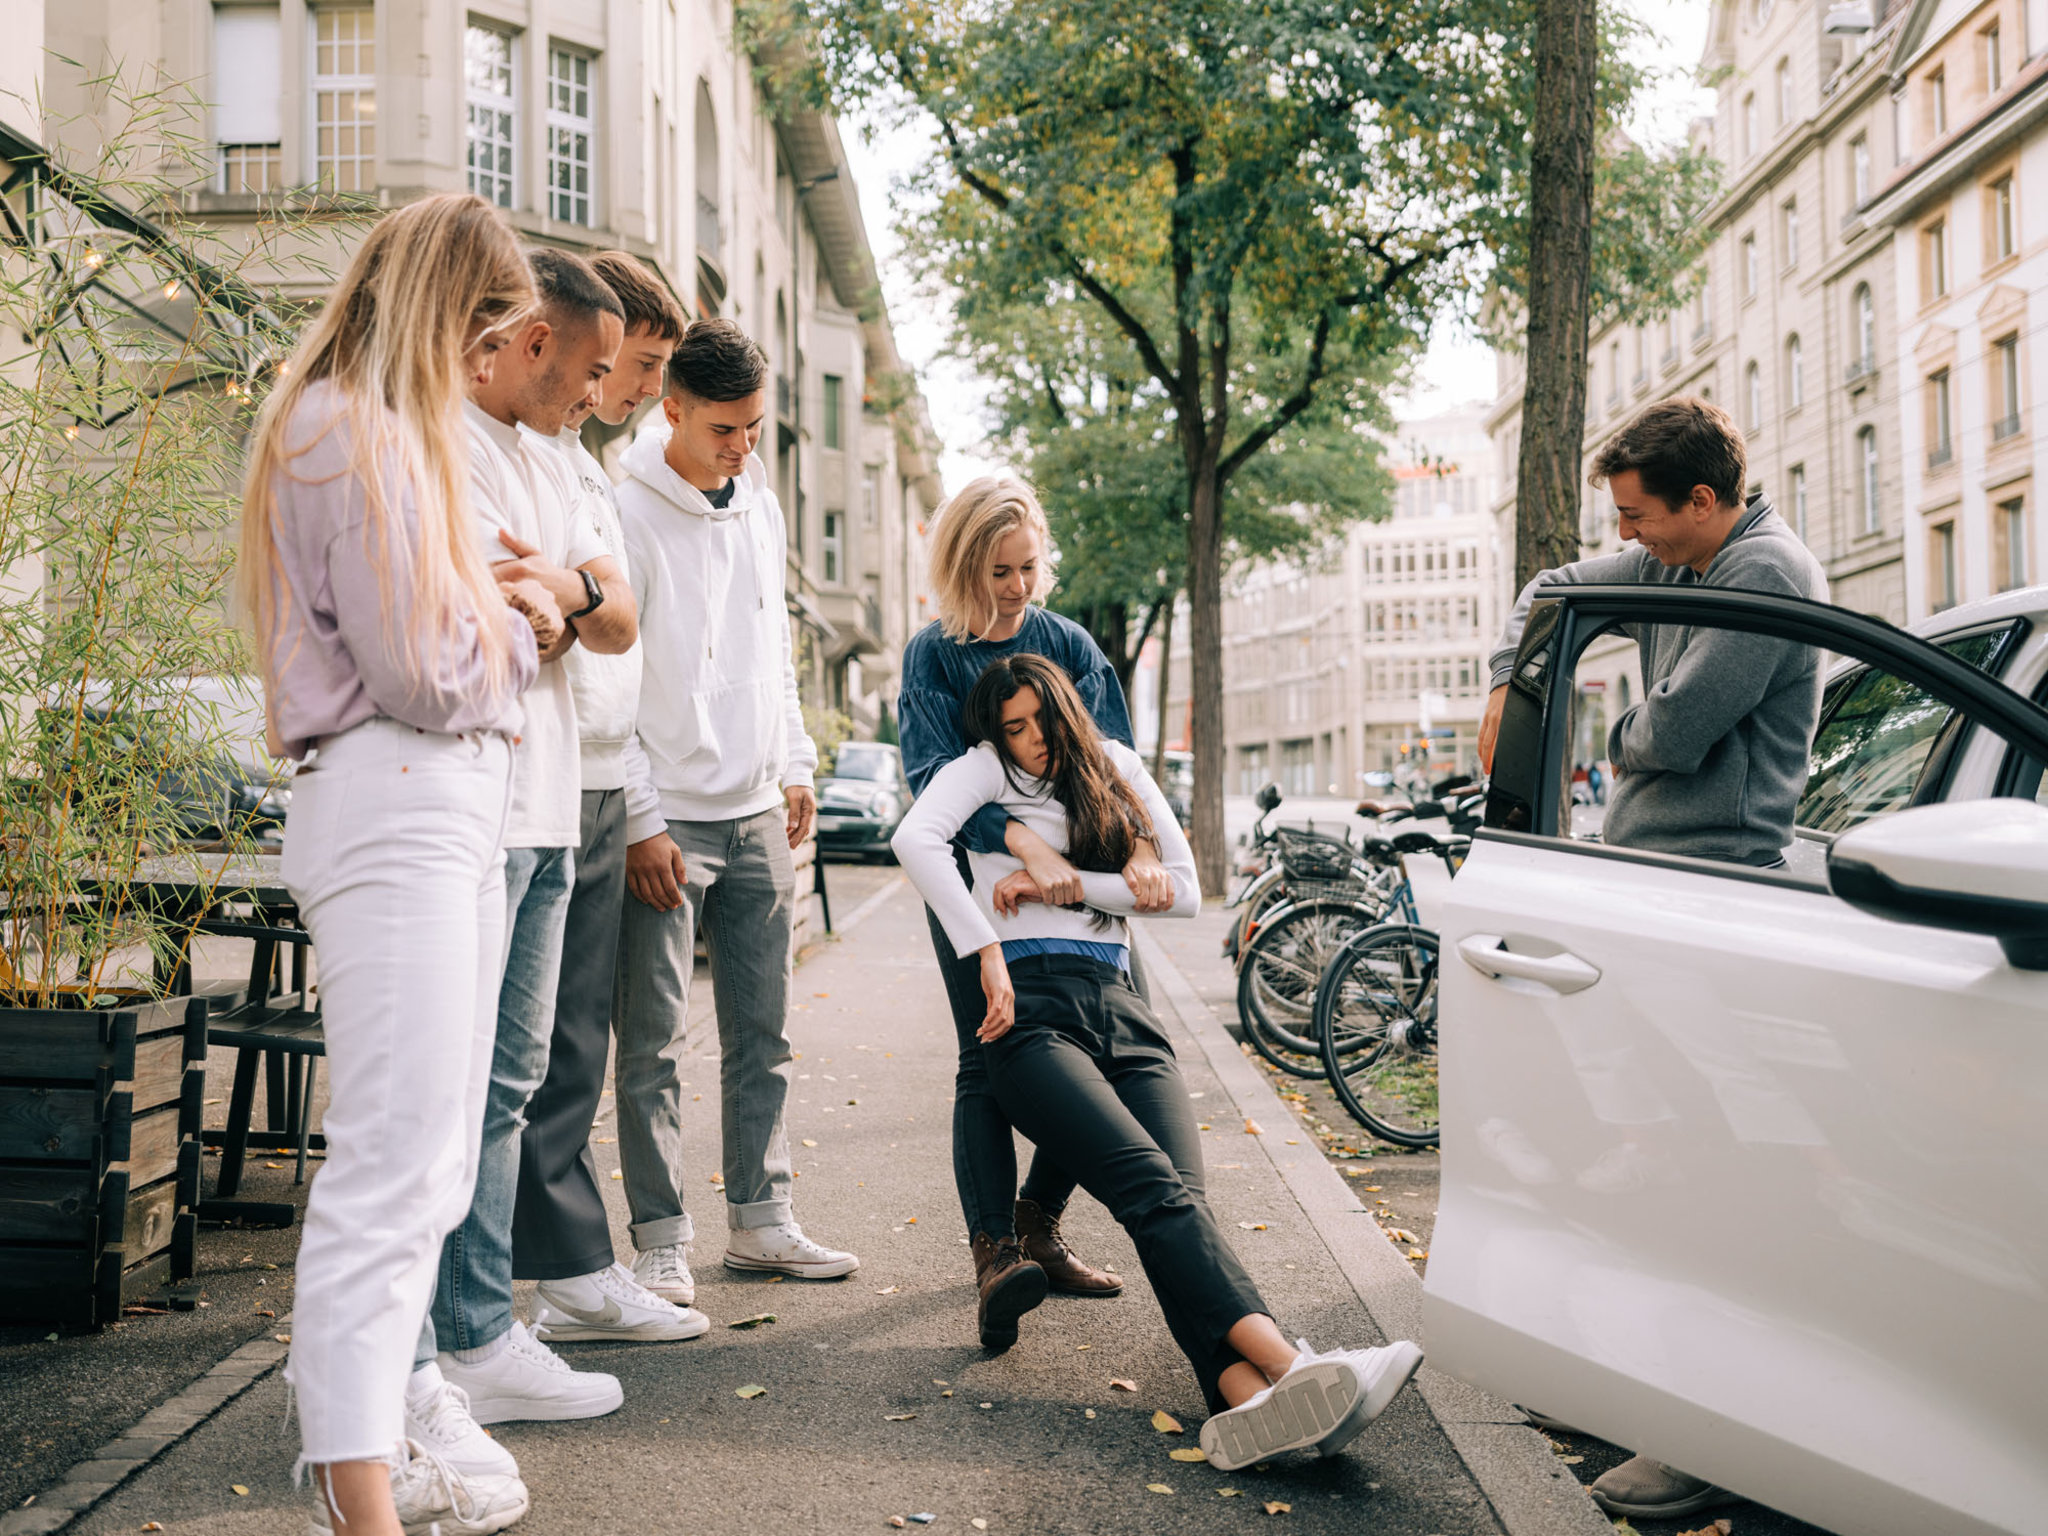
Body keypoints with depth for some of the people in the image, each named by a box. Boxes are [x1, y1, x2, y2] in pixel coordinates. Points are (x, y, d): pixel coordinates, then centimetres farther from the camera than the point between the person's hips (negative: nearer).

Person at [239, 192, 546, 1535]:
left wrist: (497, 612, 8)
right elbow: (424, 672, -15)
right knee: (396, 1163, -12)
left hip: (453, 810, 11)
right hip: (395, 809, -11)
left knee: (433, 1165, 13)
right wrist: (521, 631, 2)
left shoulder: (390, 431, 22)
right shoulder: (358, 434, -10)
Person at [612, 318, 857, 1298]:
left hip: (757, 813, 6)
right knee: (653, 1043, -1)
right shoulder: (627, 514, -10)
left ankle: (761, 1220, 19)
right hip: (666, 816, -6)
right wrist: (636, 820, -14)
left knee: (762, 1035, 10)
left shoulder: (761, 506, 12)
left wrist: (796, 764, 16)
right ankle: (660, 1238, 7)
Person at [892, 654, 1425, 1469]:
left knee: (1183, 1193, -24)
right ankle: (1288, 1362, -48)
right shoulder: (989, 769, 13)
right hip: (1035, 1011, -4)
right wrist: (986, 952, -17)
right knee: (1150, 1183, -29)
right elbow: (915, 837, -9)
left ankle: (1246, 1398, -47)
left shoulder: (1117, 769, 24)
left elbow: (1182, 891, 15)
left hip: (1123, 1012, 4)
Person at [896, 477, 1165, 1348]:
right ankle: (994, 1252, -17)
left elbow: (1112, 755, -4)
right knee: (987, 1060, -12)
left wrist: (1138, 846, -24)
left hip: (1072, 877, 4)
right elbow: (936, 775, -19)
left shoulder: (1067, 644, 6)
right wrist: (1027, 847, -34)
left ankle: (1037, 1222, 14)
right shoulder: (932, 656, -4)